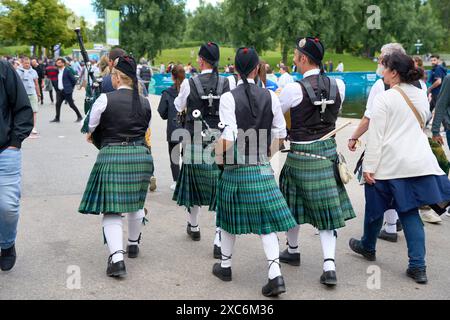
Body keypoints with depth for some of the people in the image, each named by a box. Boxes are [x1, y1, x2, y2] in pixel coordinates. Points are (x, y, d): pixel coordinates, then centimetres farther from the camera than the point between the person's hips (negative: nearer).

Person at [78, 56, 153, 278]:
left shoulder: (105, 99, -8)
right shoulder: (145, 103, 5)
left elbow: (89, 128, 1)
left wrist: (98, 138, 22)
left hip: (112, 157, -4)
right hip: (141, 156, 5)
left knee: (111, 210, -1)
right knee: (135, 203, 23)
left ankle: (117, 258, -13)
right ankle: (133, 245, 39)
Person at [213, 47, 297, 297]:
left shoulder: (229, 98, -11)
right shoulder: (270, 97, -1)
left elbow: (228, 139, -18)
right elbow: (280, 136, 3)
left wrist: (218, 156, -1)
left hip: (236, 169, -2)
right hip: (263, 169, 2)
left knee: (230, 217, 16)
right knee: (266, 222, 4)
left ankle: (225, 266, 31)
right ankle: (276, 275, -6)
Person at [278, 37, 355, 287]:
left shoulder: (294, 89, -16)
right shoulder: (338, 85, -1)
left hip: (301, 154, -4)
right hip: (328, 150, 4)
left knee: (293, 202, 18)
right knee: (327, 207, 7)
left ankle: (292, 250, 35)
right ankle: (329, 266, -3)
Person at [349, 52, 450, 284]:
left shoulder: (384, 98, -11)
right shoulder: (422, 96, 8)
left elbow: (376, 137, -13)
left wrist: (369, 167, -11)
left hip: (390, 164, -5)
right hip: (419, 162, 5)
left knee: (375, 206, 16)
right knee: (409, 212, 7)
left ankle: (368, 246, 36)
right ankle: (418, 266, -1)